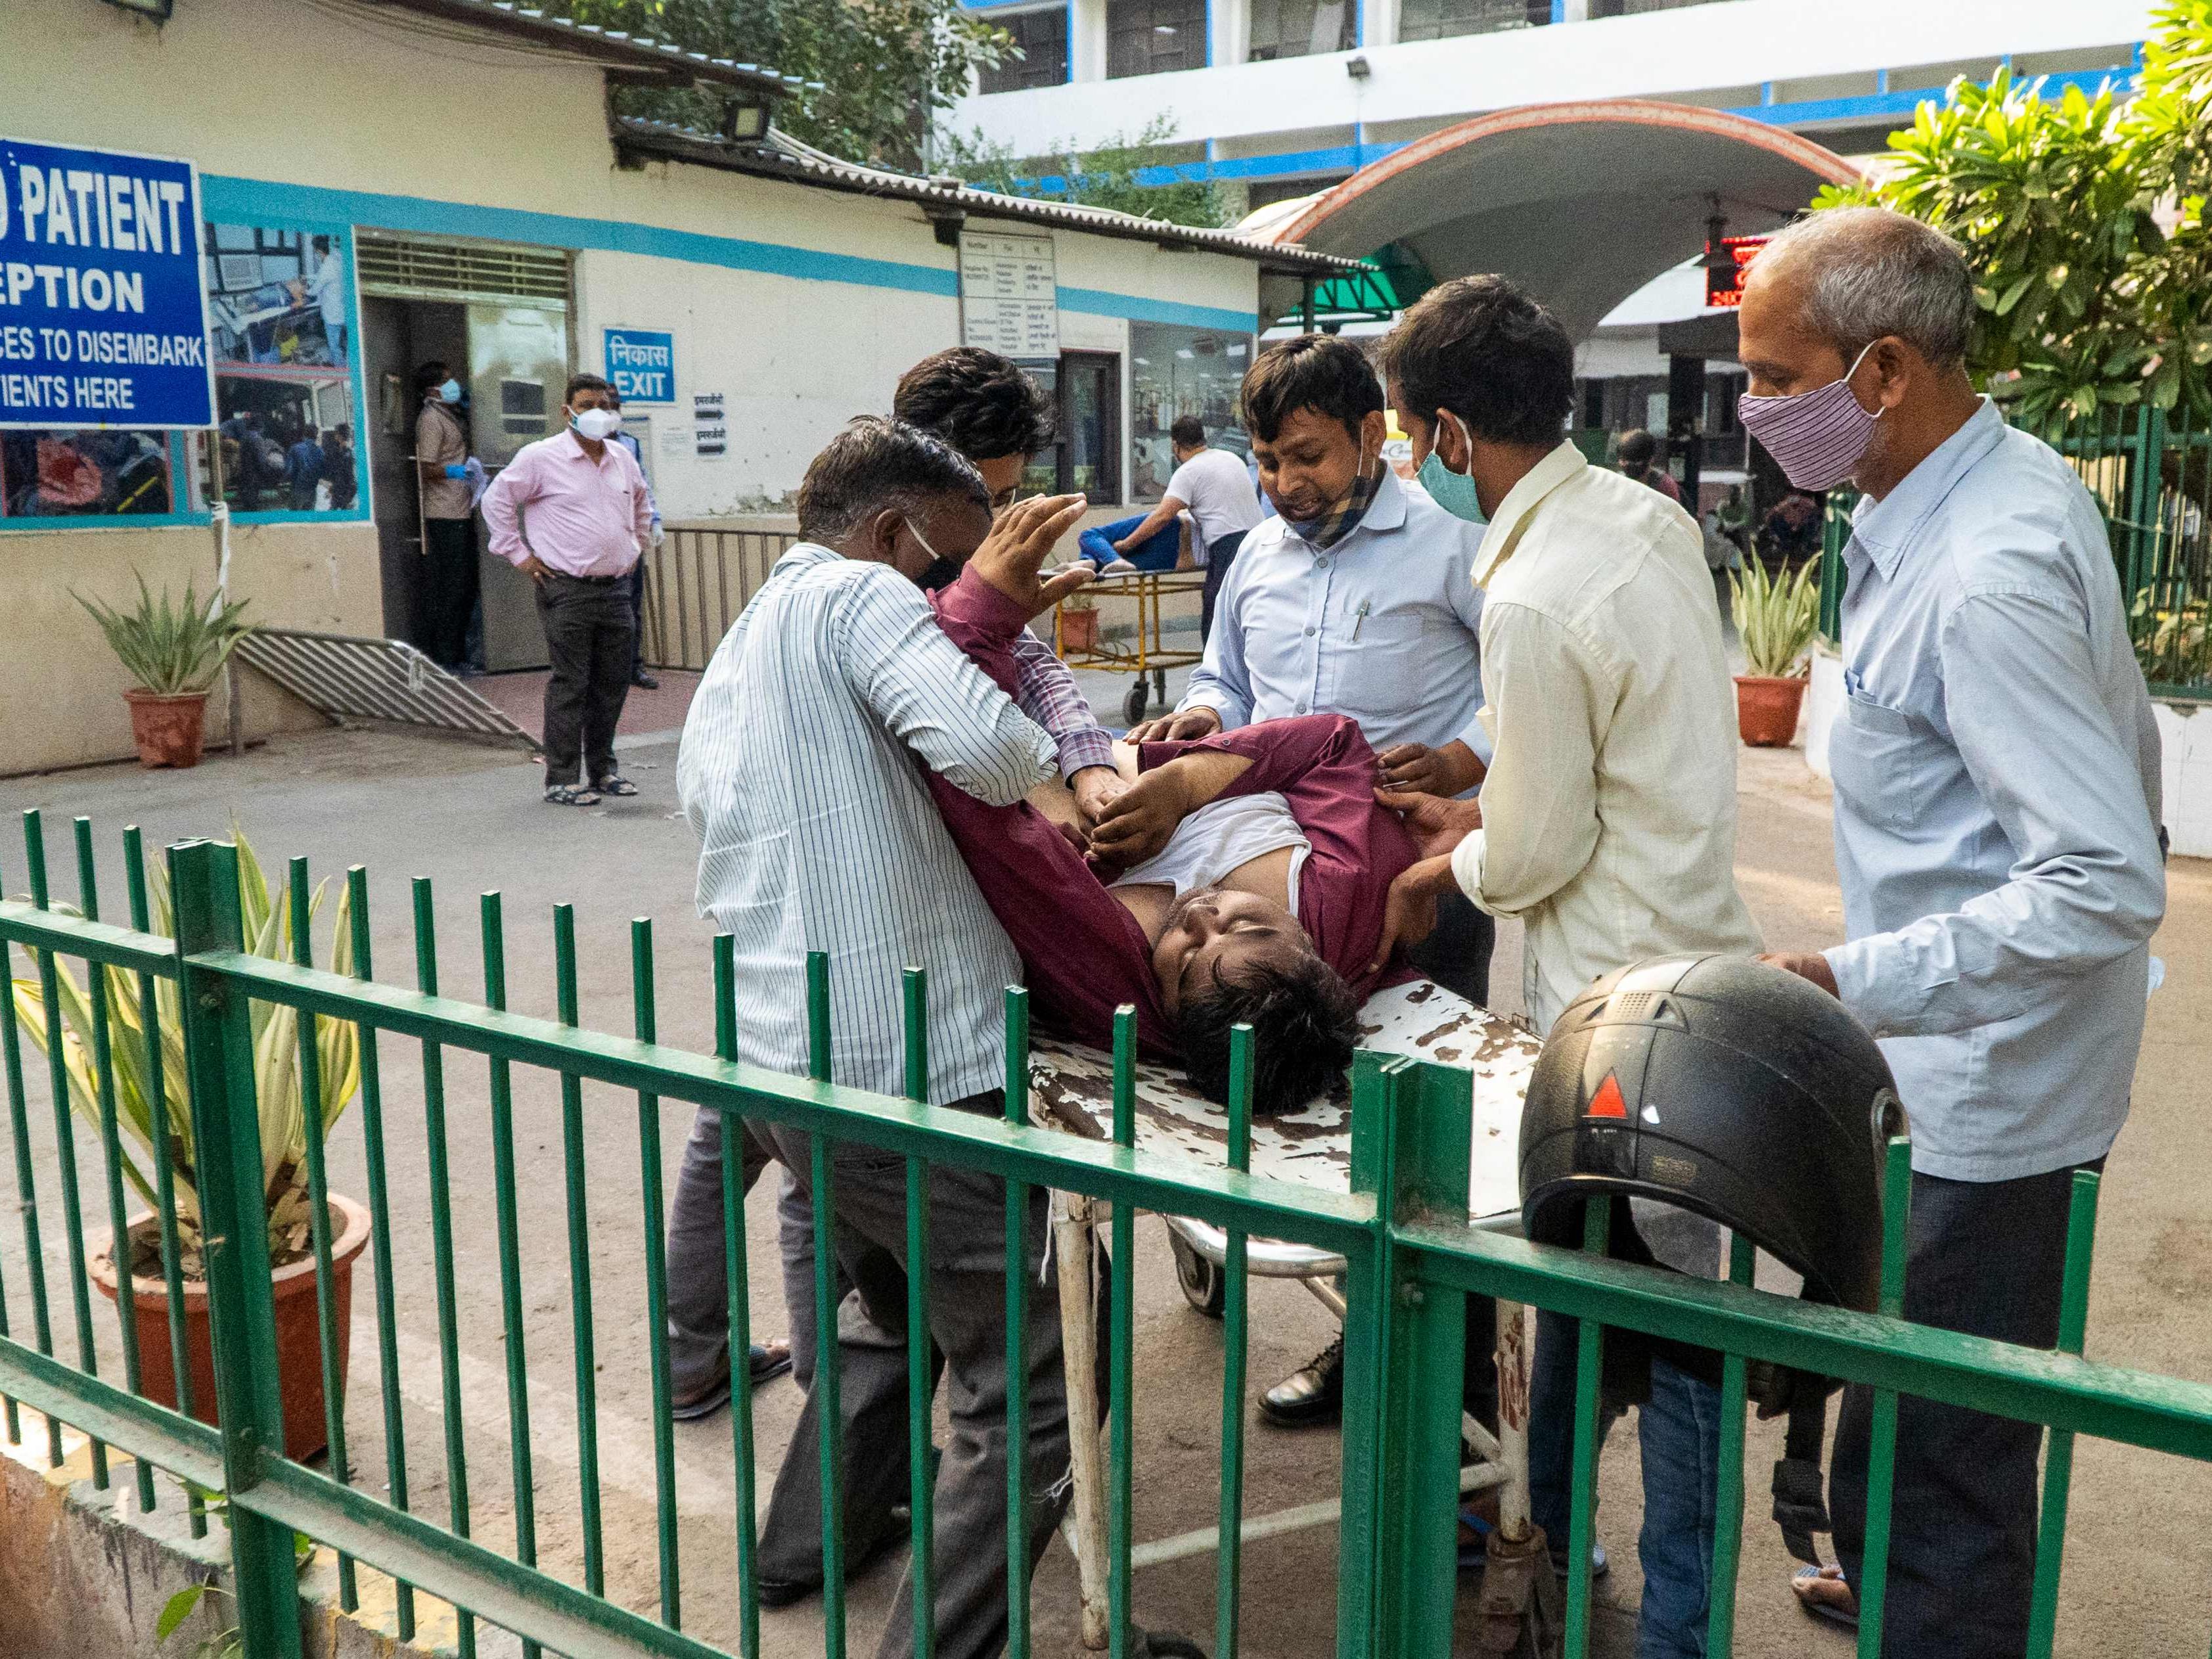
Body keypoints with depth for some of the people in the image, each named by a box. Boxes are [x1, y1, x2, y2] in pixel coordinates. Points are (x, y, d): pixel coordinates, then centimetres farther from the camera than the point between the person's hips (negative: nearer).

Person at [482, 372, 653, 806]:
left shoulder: (622, 459, 13)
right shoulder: (541, 457, -5)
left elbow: (641, 501, 33)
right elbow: (497, 500, 1)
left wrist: (637, 545, 23)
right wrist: (519, 555, -2)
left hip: (615, 588, 6)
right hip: (567, 590, -6)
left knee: (613, 684, 9)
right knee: (570, 685, -5)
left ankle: (603, 769, 22)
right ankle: (560, 780, 1)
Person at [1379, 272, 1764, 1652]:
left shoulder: (1533, 601, -24)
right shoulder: (1654, 517, 4)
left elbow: (1541, 850, -15)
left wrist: (1444, 875, 5)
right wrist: (1490, 814, 17)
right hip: (1691, 953, 9)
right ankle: (1547, 1540, 41)